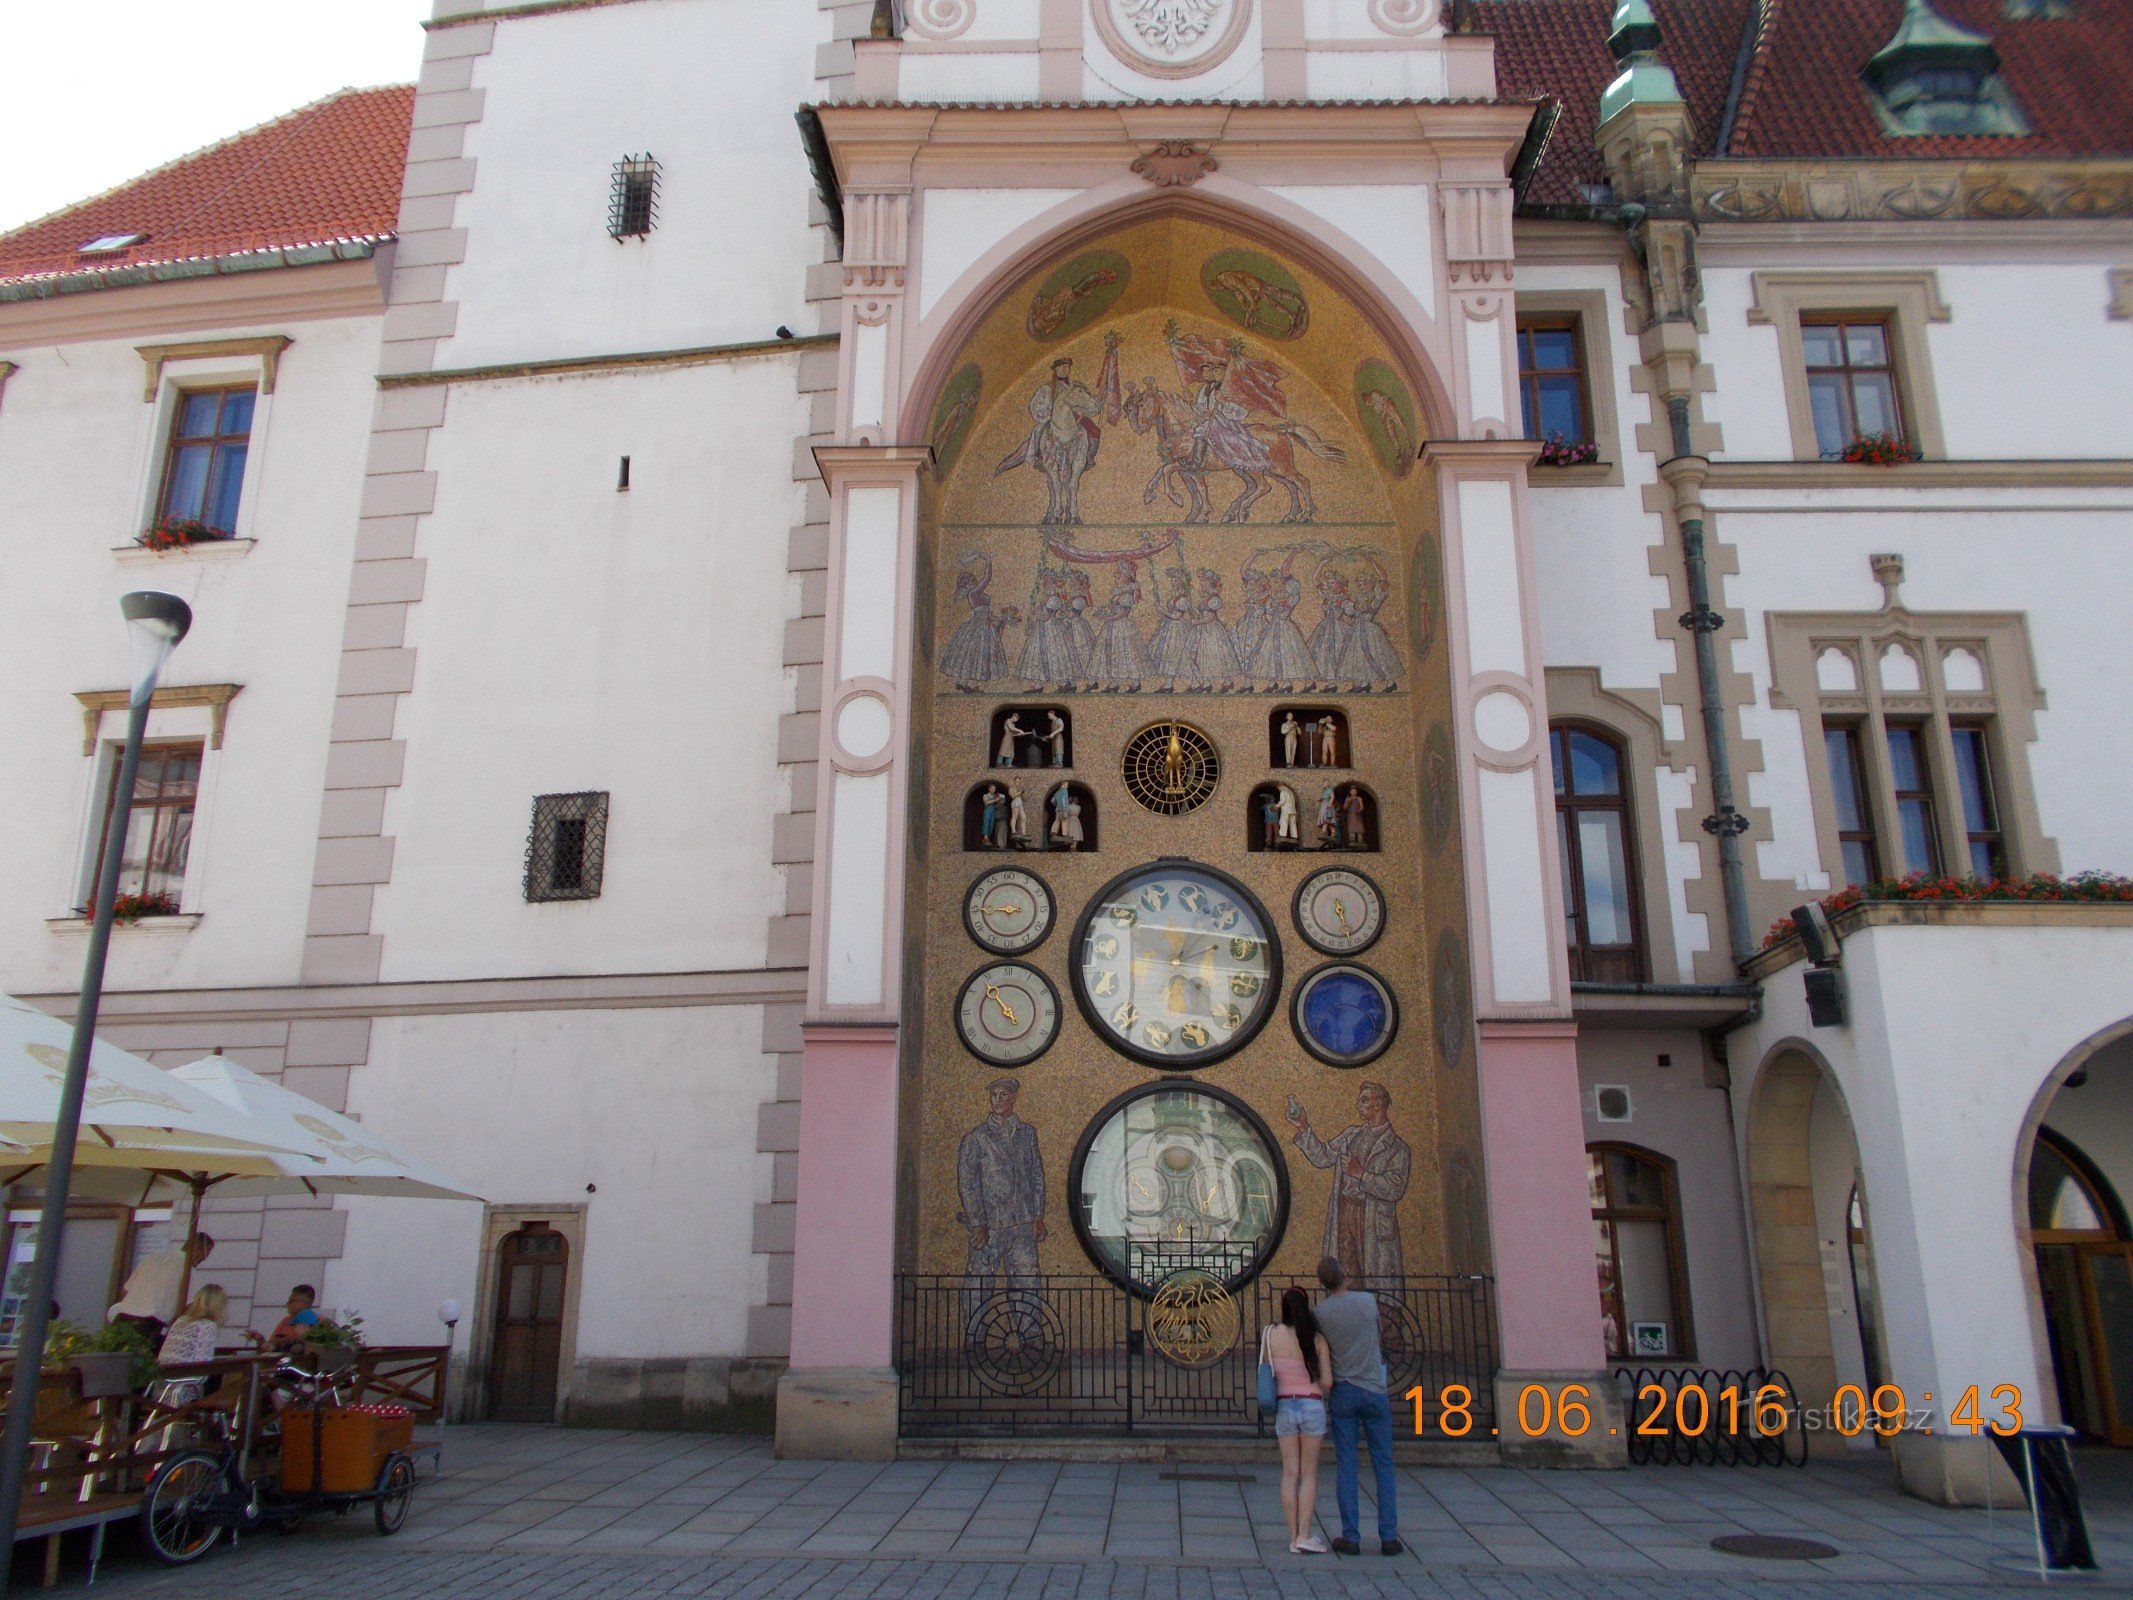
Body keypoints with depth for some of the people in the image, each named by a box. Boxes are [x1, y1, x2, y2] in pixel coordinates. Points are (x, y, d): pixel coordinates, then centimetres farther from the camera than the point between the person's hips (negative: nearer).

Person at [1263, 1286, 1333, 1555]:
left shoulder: (1272, 1334, -3)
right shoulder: (1317, 1339, -7)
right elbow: (1327, 1382, -7)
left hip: (1284, 1405, 2)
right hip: (1312, 1406, -2)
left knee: (1289, 1473, 8)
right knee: (1309, 1474, 7)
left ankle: (1294, 1537, 10)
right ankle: (1304, 1535, 1)